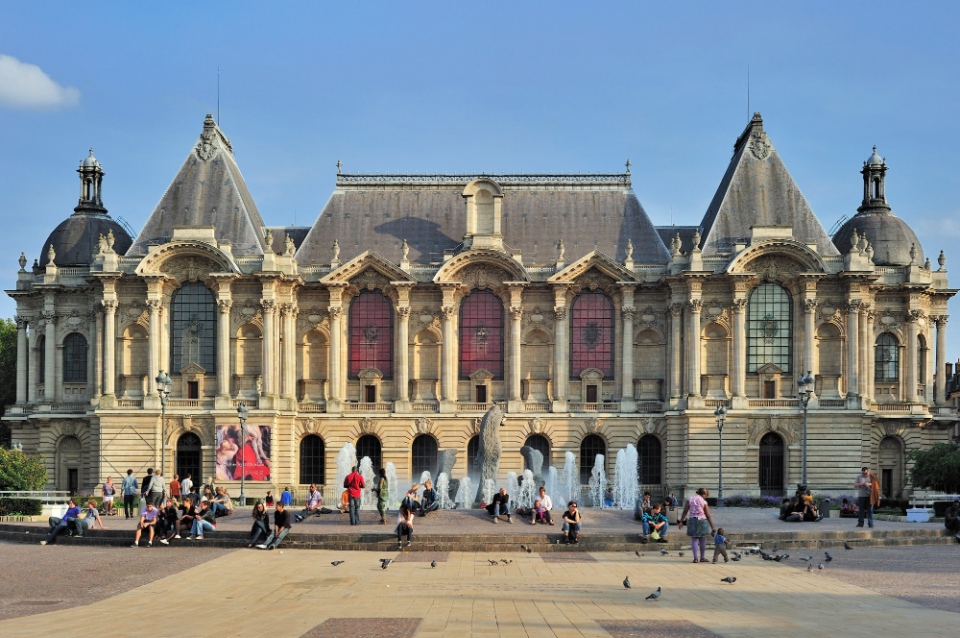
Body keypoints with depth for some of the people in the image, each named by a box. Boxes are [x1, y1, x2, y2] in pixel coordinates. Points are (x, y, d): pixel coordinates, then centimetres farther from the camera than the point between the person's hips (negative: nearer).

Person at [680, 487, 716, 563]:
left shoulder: (689, 499, 1)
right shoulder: (704, 502, -6)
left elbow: (685, 511, -3)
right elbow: (708, 516, -5)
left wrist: (681, 521, 0)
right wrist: (712, 527, 1)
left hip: (692, 521, 2)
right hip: (702, 521, -2)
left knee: (694, 540, 6)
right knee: (702, 540, 11)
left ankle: (695, 558, -4)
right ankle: (702, 557, 19)